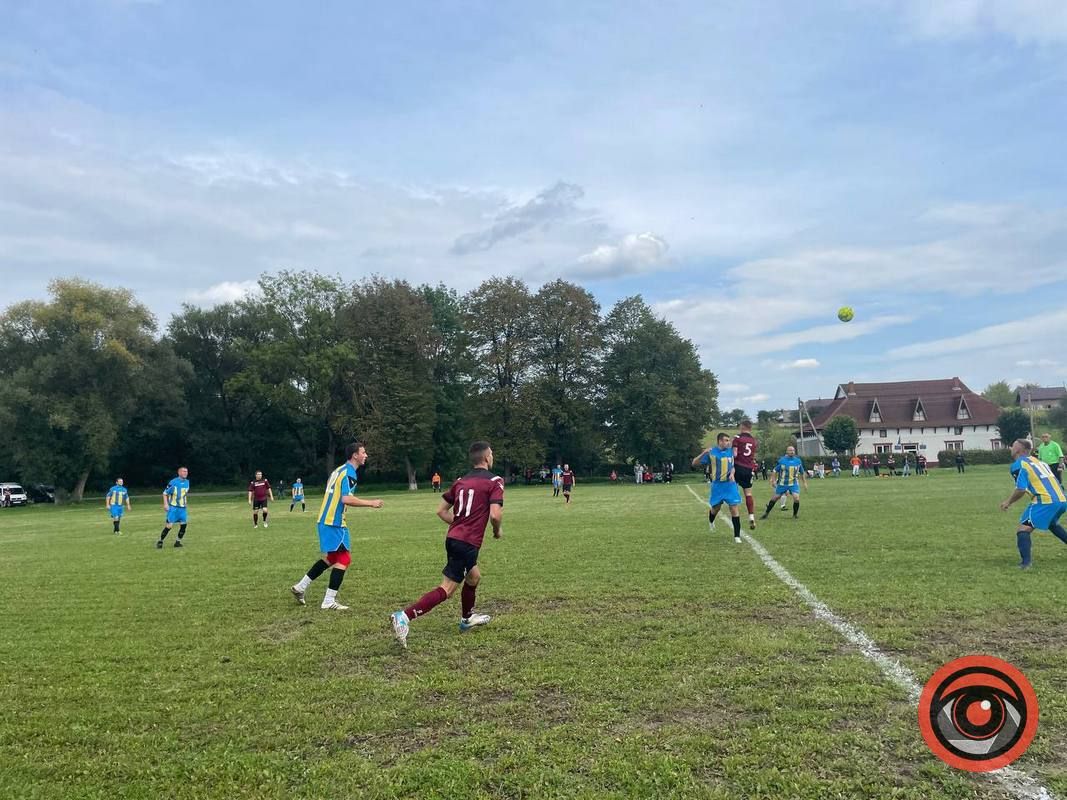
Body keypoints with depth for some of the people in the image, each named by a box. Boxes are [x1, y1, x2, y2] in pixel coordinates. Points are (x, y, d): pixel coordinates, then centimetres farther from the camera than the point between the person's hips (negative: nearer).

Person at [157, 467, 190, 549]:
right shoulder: (173, 482, -11)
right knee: (169, 526, -7)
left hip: (183, 508, 5)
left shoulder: (187, 482, 6)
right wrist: (165, 504, -17)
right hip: (173, 507, -5)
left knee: (184, 524, -2)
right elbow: (165, 493, -7)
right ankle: (160, 542, 8)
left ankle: (178, 542, 11)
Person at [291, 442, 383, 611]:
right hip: (335, 523, -10)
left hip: (326, 520, 10)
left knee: (330, 558, 19)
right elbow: (346, 499, -27)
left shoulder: (339, 470, 16)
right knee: (344, 559, -5)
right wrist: (371, 503, -20)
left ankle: (300, 587, 24)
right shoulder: (349, 473, -15)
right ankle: (329, 602, -4)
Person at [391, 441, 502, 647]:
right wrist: (497, 531, 3)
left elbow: (441, 510, 13)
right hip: (468, 543, -8)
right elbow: (495, 514, -18)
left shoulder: (461, 481, 15)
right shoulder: (494, 482, -6)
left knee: (474, 577, 29)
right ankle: (404, 616, -18)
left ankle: (467, 618, 42)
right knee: (447, 590, -7)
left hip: (454, 538, 8)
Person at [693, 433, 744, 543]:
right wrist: (703, 453, -29)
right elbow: (694, 463, -11)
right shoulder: (711, 452, -9)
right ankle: (711, 521, 50)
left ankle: (737, 536, 0)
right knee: (715, 508, 14)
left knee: (735, 509, -7)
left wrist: (732, 473, -6)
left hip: (730, 485, 2)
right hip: (717, 485, -2)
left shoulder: (731, 451, 1)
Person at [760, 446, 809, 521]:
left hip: (794, 484, 0)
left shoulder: (798, 461, -2)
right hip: (782, 484, 0)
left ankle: (795, 515, 2)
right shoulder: (782, 460, -6)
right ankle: (766, 513, 24)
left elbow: (802, 473, 11)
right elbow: (776, 471, 3)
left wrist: (805, 482, 9)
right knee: (775, 498, 7)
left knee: (796, 498, -20)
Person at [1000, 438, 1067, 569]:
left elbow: (1021, 489, -10)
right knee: (1052, 524, 35)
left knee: (1023, 529, -5)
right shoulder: (1039, 461, 23)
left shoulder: (1018, 465, 0)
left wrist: (1008, 502, 4)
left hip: (1045, 501, -8)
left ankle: (1025, 562, -19)